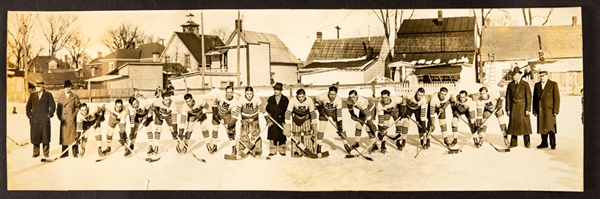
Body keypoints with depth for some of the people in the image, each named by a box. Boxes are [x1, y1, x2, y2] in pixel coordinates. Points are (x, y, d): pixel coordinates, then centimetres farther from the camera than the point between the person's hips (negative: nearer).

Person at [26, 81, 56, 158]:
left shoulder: (48, 95, 3)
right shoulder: (32, 96, 11)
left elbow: (52, 106, 2)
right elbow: (28, 107, 16)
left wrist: (49, 115, -5)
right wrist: (29, 115, 6)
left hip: (44, 119, -3)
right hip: (34, 119, 3)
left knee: (45, 136, -1)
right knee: (35, 136, 2)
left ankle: (46, 152, 7)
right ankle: (36, 152, 11)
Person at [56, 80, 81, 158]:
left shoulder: (75, 97, 3)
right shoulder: (60, 97, 11)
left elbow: (78, 107, 2)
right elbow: (58, 108, 11)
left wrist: (74, 116, -8)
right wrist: (60, 117, -1)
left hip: (72, 120, -2)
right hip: (64, 120, 2)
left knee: (73, 136, -1)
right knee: (64, 136, 4)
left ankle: (75, 152, 6)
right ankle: (65, 153, 11)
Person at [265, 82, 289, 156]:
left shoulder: (285, 99, 3)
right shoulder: (270, 99, 9)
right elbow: (267, 109, 11)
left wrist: (285, 120, -3)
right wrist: (268, 119, 0)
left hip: (281, 121, -1)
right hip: (272, 120, 1)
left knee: (282, 136, 2)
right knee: (272, 137, 1)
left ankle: (282, 151, 11)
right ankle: (272, 151, 8)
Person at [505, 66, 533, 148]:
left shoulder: (525, 84, -3)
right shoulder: (510, 85, 6)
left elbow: (529, 97, -6)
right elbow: (508, 97, 6)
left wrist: (528, 109, -12)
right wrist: (508, 109, 1)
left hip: (523, 107, -3)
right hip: (513, 108, 3)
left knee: (525, 125, -1)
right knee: (513, 125, 3)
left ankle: (527, 143, 7)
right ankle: (513, 143, 10)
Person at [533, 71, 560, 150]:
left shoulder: (553, 84, 0)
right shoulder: (537, 85, 11)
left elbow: (557, 98, -4)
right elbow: (534, 98, 11)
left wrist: (556, 110, -9)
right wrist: (534, 110, 6)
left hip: (550, 110, -4)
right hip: (540, 110, 4)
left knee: (551, 127, -1)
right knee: (542, 127, 6)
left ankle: (553, 144, 8)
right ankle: (544, 143, 14)